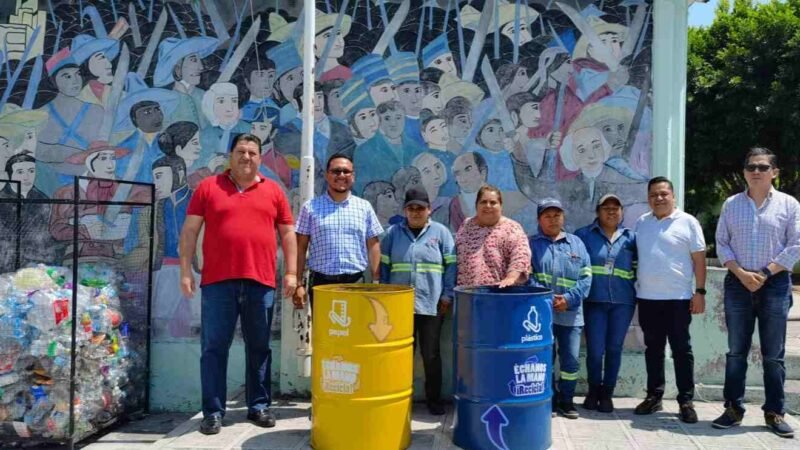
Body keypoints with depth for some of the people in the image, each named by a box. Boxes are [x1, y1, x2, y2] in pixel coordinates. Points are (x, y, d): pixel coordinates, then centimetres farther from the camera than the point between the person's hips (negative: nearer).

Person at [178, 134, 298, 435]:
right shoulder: (208, 187, 6)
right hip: (218, 281, -1)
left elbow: (287, 233, 11)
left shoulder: (273, 191, 9)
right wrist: (186, 271, -2)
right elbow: (189, 231, 4)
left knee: (259, 348, 9)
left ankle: (259, 406, 21)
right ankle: (213, 411, 12)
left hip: (261, 282, 1)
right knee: (214, 348, 2)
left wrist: (291, 272, 3)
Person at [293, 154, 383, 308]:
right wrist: (298, 283, -1)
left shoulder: (365, 207, 7)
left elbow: (373, 246, 8)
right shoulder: (310, 207, 4)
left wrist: (376, 282, 3)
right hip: (321, 282, -1)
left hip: (356, 282, 1)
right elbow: (300, 247, 4)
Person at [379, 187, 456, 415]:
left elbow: (451, 266, 1)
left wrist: (447, 295, -5)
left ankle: (434, 399, 21)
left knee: (431, 354, 6)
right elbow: (383, 266, 9)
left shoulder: (441, 232, 3)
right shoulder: (393, 232, 8)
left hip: (432, 305, -1)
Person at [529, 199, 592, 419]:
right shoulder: (531, 244, 6)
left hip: (570, 314, 2)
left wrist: (569, 298, -10)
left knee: (570, 360, 4)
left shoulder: (576, 243, 12)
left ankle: (566, 400, 21)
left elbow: (586, 276, 4)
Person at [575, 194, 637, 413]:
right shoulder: (584, 235, 4)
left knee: (614, 348, 6)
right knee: (595, 349, -2)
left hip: (623, 301, 2)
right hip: (594, 301, -2)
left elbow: (639, 268, 13)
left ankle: (607, 393, 20)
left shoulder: (630, 237, 10)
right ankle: (593, 390, 20)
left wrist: (639, 295, 6)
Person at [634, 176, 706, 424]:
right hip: (647, 298, 4)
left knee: (681, 350, 3)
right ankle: (654, 396, 21)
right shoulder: (641, 223, 10)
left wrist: (700, 291, -8)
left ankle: (686, 401, 10)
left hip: (678, 298, -4)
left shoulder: (687, 222, -2)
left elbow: (699, 259, -3)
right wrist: (632, 288, 9)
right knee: (653, 349, 11)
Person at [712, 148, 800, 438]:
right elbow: (721, 243, 5)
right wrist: (741, 273, -9)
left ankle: (774, 413, 13)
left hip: (775, 284, -1)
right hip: (737, 283, 2)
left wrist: (765, 273, -10)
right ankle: (734, 409, 13)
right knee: (736, 351, 5)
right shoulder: (731, 204, 7)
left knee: (773, 354, 4)